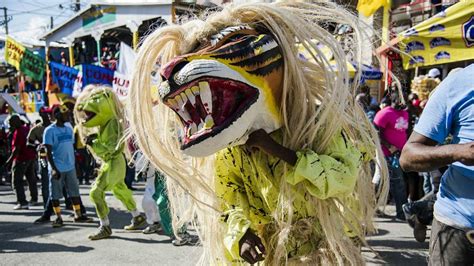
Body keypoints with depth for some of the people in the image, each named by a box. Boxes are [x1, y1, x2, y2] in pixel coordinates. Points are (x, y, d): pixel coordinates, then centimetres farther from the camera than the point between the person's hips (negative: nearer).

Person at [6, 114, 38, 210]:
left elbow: (17, 149, -22)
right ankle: (34, 199, 31)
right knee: (31, 179, 19)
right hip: (31, 157, 9)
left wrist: (10, 159, -18)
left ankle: (22, 202, -10)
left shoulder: (18, 132, -18)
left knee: (17, 181, -4)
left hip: (21, 159, -9)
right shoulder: (27, 128, 8)